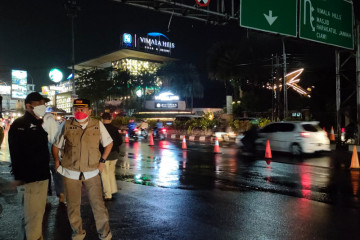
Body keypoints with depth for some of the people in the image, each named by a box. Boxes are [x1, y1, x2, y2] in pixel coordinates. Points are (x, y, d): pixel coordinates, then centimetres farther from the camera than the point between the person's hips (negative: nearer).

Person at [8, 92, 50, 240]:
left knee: (37, 215, 16)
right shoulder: (19, 125, -11)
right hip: (29, 179, -9)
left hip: (41, 177, 9)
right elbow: (16, 154, -19)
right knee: (33, 217, -4)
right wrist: (19, 176, -22)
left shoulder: (37, 125, 16)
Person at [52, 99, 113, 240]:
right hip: (70, 173, 1)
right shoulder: (66, 126, -2)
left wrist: (102, 160, 5)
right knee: (73, 206, 12)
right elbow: (56, 146, 10)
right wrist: (57, 162, 4)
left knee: (98, 205, 4)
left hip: (92, 173, 0)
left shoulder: (98, 125, -1)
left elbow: (108, 143, 11)